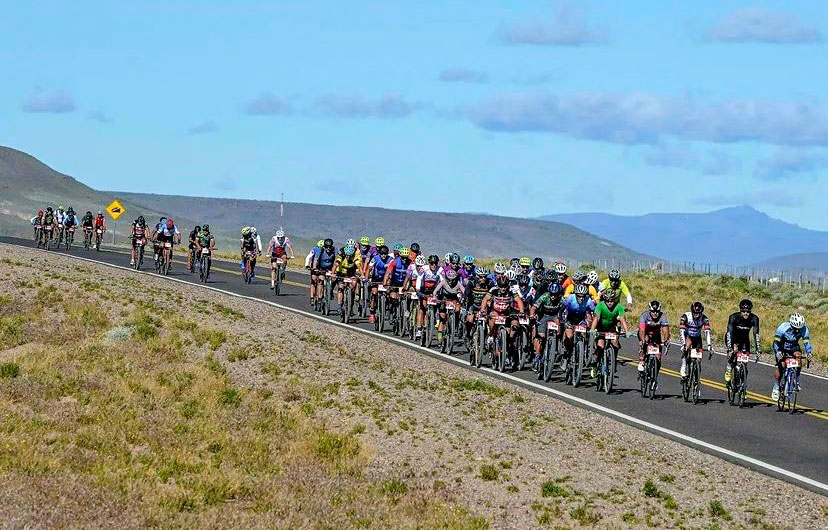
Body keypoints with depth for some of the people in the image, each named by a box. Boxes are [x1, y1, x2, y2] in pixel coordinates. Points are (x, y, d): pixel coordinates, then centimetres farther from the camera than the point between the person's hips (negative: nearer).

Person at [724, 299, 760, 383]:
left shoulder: (754, 319, -26)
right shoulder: (734, 317, -31)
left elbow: (756, 334, -29)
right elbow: (729, 333, -38)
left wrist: (757, 350, -37)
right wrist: (730, 349, -48)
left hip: (744, 339, 2)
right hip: (733, 338, -2)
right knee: (733, 351, -30)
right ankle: (729, 369, -7)